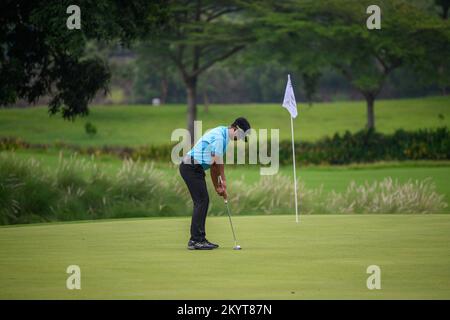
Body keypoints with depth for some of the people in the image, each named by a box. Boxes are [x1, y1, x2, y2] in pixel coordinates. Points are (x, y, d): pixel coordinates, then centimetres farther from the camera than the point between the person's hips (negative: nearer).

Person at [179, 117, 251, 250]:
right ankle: (195, 240, -11)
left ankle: (199, 239, 12)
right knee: (201, 201, -11)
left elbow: (215, 164, 17)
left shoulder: (223, 136, 14)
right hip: (191, 167, -10)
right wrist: (223, 181, -4)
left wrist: (217, 186, 15)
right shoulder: (219, 136, -19)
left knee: (203, 202, 10)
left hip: (195, 168, 10)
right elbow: (218, 162, -17)